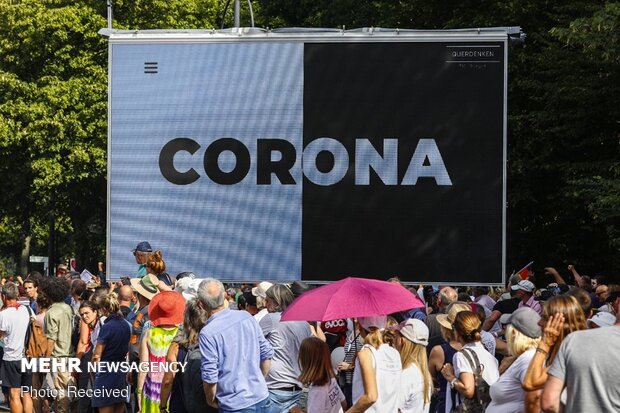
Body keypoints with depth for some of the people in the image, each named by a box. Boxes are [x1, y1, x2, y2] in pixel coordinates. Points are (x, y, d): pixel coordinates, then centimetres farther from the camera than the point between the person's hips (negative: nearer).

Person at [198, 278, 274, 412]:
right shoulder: (246, 317, 2)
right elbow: (267, 353, 9)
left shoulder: (207, 333, -15)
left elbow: (210, 377, -15)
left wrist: (211, 401, 3)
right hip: (262, 399, 6)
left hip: (235, 406, -5)